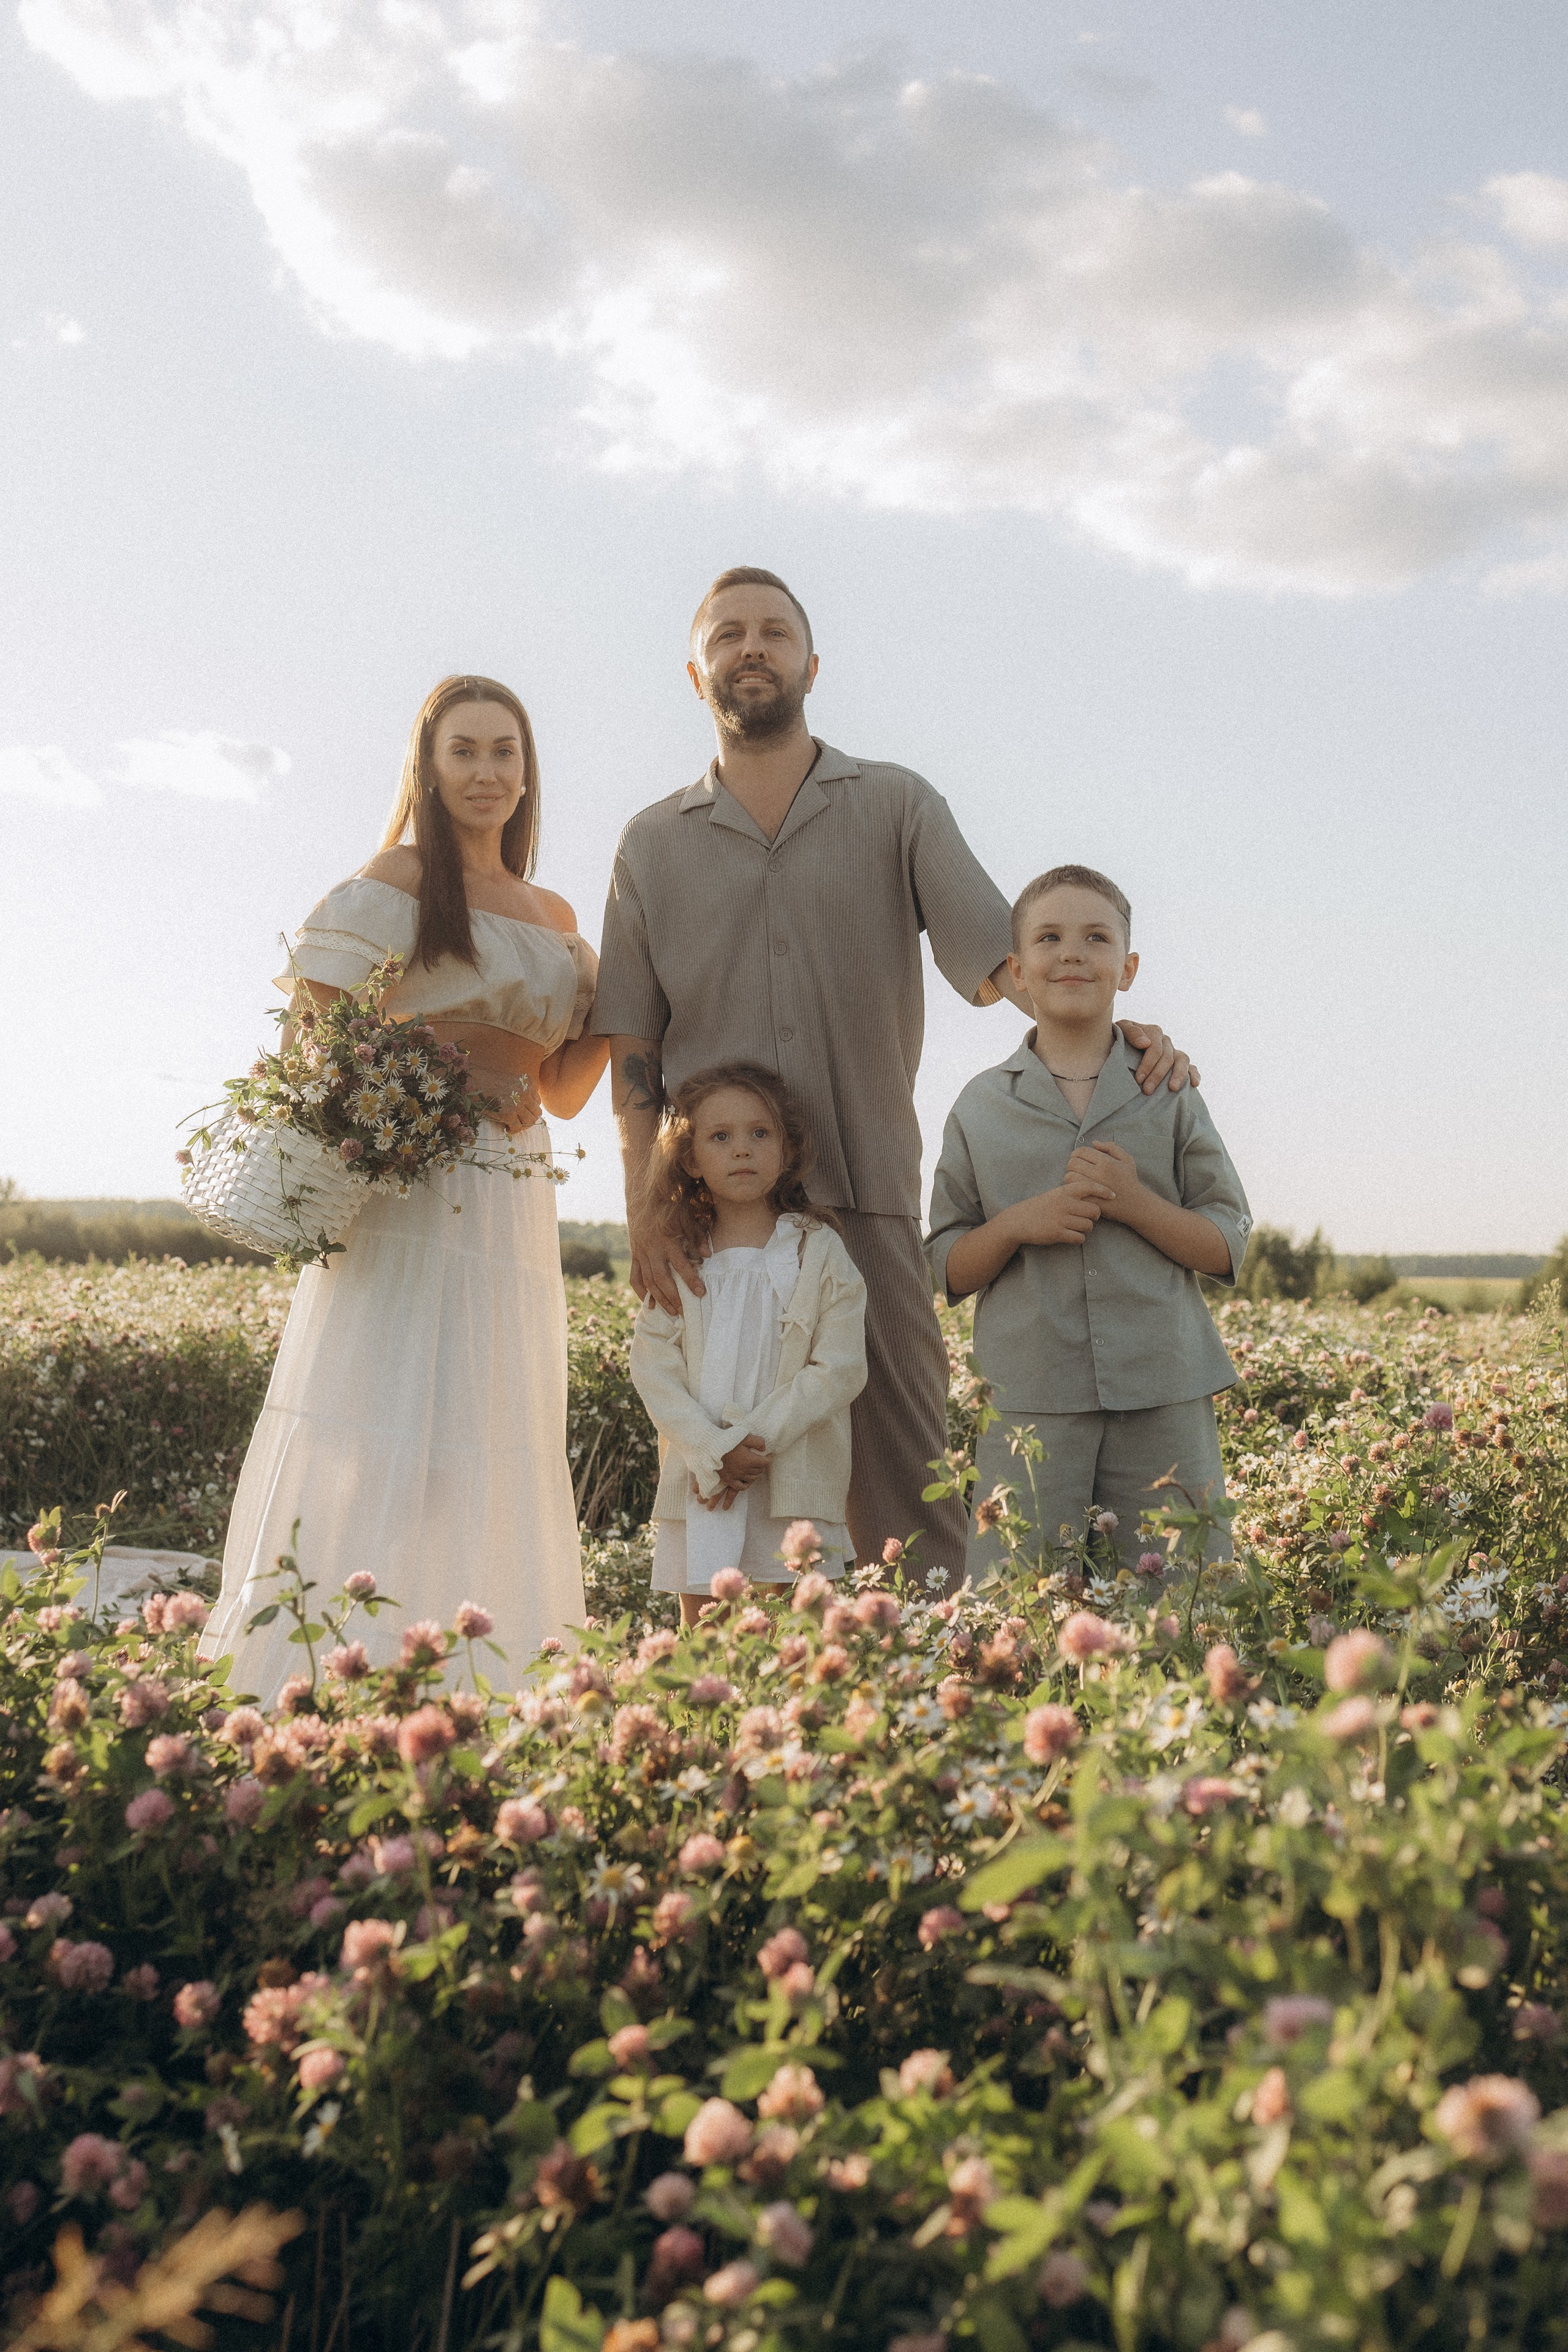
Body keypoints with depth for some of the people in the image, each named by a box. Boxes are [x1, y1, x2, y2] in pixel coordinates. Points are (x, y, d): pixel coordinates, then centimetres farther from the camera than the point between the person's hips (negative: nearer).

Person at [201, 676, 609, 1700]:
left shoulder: (557, 916, 19)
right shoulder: (397, 883, 1)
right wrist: (455, 1082, -15)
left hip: (514, 1205, 6)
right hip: (408, 1193, -6)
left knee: (498, 1451, 5)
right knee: (382, 1442, -10)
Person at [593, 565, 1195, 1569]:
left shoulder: (897, 807, 9)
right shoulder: (653, 845, 14)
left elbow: (996, 953, -2)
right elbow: (634, 1048, 10)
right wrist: (643, 1205, -3)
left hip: (871, 1208, -1)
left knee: (910, 1484, -4)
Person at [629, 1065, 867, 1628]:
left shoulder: (818, 1250, 1)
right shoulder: (677, 1259, 7)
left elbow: (839, 1369, -6)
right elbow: (653, 1368, -1)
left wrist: (752, 1439, -14)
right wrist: (713, 1451, -14)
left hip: (795, 1485, -2)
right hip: (698, 1486, 2)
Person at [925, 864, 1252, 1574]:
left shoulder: (1169, 1095, 7)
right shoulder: (981, 1108, 7)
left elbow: (1227, 1249, 6)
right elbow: (949, 1271, 9)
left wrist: (1136, 1203, -11)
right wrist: (1018, 1224, -10)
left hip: (1164, 1400, 0)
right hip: (1032, 1405, 0)